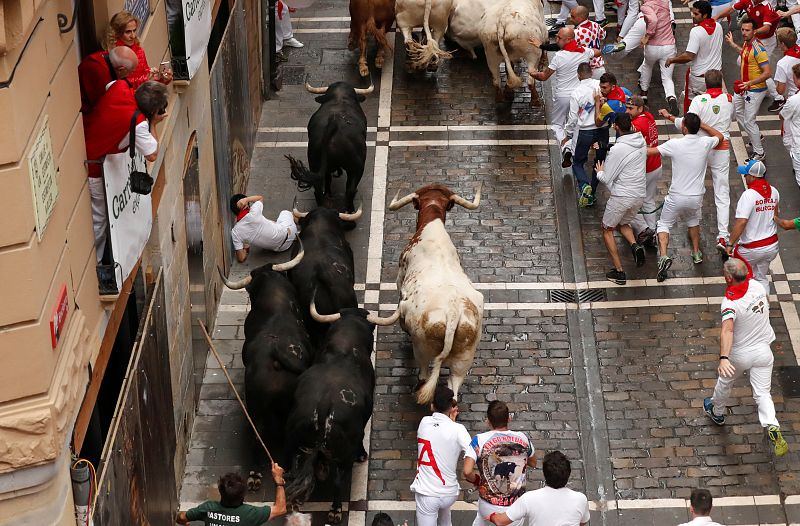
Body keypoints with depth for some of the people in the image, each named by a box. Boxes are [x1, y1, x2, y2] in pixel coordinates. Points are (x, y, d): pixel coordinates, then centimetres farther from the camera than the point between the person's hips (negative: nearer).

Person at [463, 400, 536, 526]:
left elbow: (467, 472, -21)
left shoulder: (480, 440, -13)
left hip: (489, 508, -1)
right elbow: (533, 463, 14)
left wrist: (476, 480, 0)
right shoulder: (522, 438, -4)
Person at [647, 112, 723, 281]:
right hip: (696, 197, 3)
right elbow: (720, 136, 17)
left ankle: (663, 256, -10)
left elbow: (648, 152, -8)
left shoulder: (674, 144, -16)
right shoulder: (705, 143, -7)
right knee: (693, 221, 33)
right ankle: (696, 254, 37)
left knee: (664, 225, 12)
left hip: (677, 196, -3)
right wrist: (701, 124, 12)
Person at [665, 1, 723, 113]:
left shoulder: (696, 31, -25)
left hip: (699, 78, -6)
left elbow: (689, 56, -28)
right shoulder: (718, 27, -2)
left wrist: (672, 60, -12)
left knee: (690, 100, 13)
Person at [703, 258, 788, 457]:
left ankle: (717, 412, 50)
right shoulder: (758, 286, -11)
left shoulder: (730, 303, -28)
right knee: (762, 393, 5)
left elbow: (727, 330, -43)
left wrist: (723, 358, -53)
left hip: (739, 354, -4)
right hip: (763, 350, 4)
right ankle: (772, 428, -18)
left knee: (725, 382, 25)